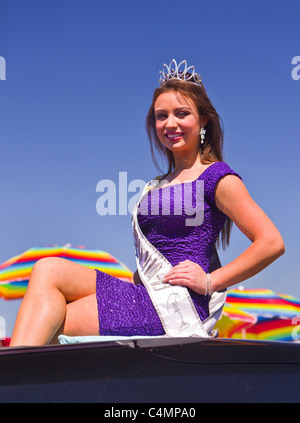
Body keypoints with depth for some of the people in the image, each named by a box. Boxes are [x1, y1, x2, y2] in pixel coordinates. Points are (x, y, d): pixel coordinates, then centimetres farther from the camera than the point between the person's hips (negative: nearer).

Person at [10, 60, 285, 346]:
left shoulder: (216, 177, -1)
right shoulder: (159, 185, 23)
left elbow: (272, 243, -9)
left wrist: (210, 281, -11)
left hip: (177, 304, -7)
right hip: (143, 296, 7)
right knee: (48, 270, -12)